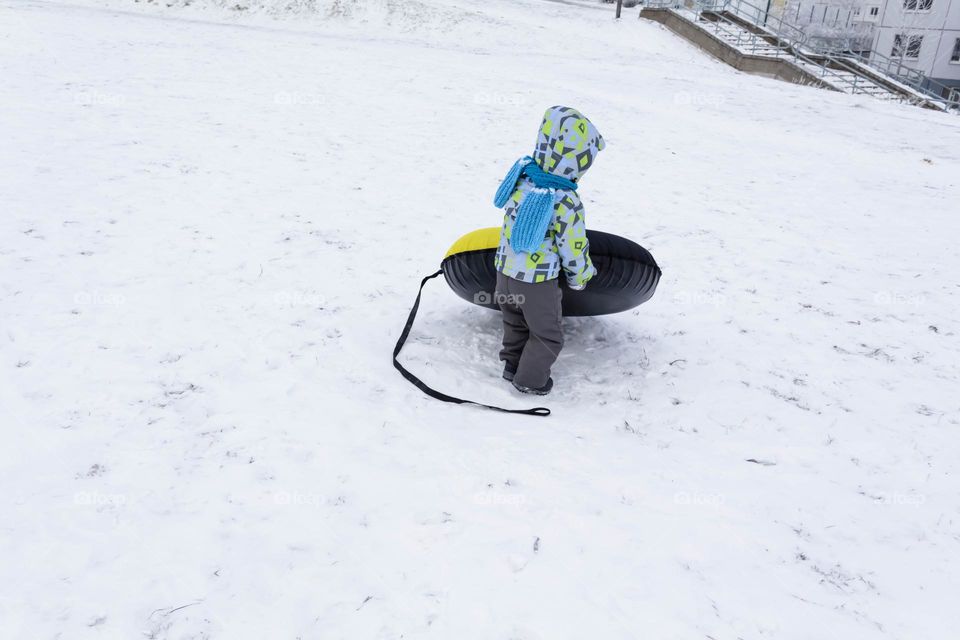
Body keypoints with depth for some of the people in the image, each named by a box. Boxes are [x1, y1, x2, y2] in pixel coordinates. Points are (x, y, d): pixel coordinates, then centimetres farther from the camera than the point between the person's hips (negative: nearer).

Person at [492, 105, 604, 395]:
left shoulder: (522, 171, -11)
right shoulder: (566, 203, -29)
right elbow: (574, 251, -16)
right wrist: (580, 278, 3)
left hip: (504, 271, 7)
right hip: (537, 282, -7)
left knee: (515, 322, 30)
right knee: (547, 334, 18)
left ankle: (512, 364, 48)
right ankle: (530, 379, 31)